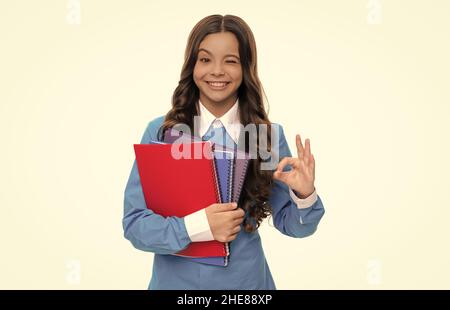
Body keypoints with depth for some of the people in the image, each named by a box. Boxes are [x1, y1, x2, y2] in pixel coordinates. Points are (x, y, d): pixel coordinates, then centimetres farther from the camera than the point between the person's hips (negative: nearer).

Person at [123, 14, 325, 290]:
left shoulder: (270, 135, -7)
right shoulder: (160, 132, -10)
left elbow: (290, 224, -2)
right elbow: (134, 223, -12)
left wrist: (304, 195, -21)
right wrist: (197, 226, -25)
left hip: (246, 280, 1)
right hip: (175, 281, 0)